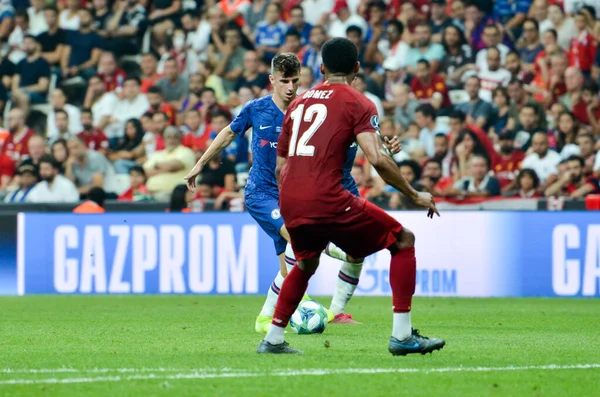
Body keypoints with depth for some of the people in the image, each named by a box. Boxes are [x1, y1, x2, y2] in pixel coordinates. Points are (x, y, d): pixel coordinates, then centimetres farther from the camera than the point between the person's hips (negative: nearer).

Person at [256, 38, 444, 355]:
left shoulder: (299, 103, 21)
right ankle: (402, 335, 1)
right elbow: (377, 159, -11)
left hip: (290, 204, 6)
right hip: (327, 200, -6)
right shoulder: (357, 103, 2)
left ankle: (272, 340, 30)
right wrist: (415, 195, -1)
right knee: (403, 240, 8)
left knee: (306, 263, 34)